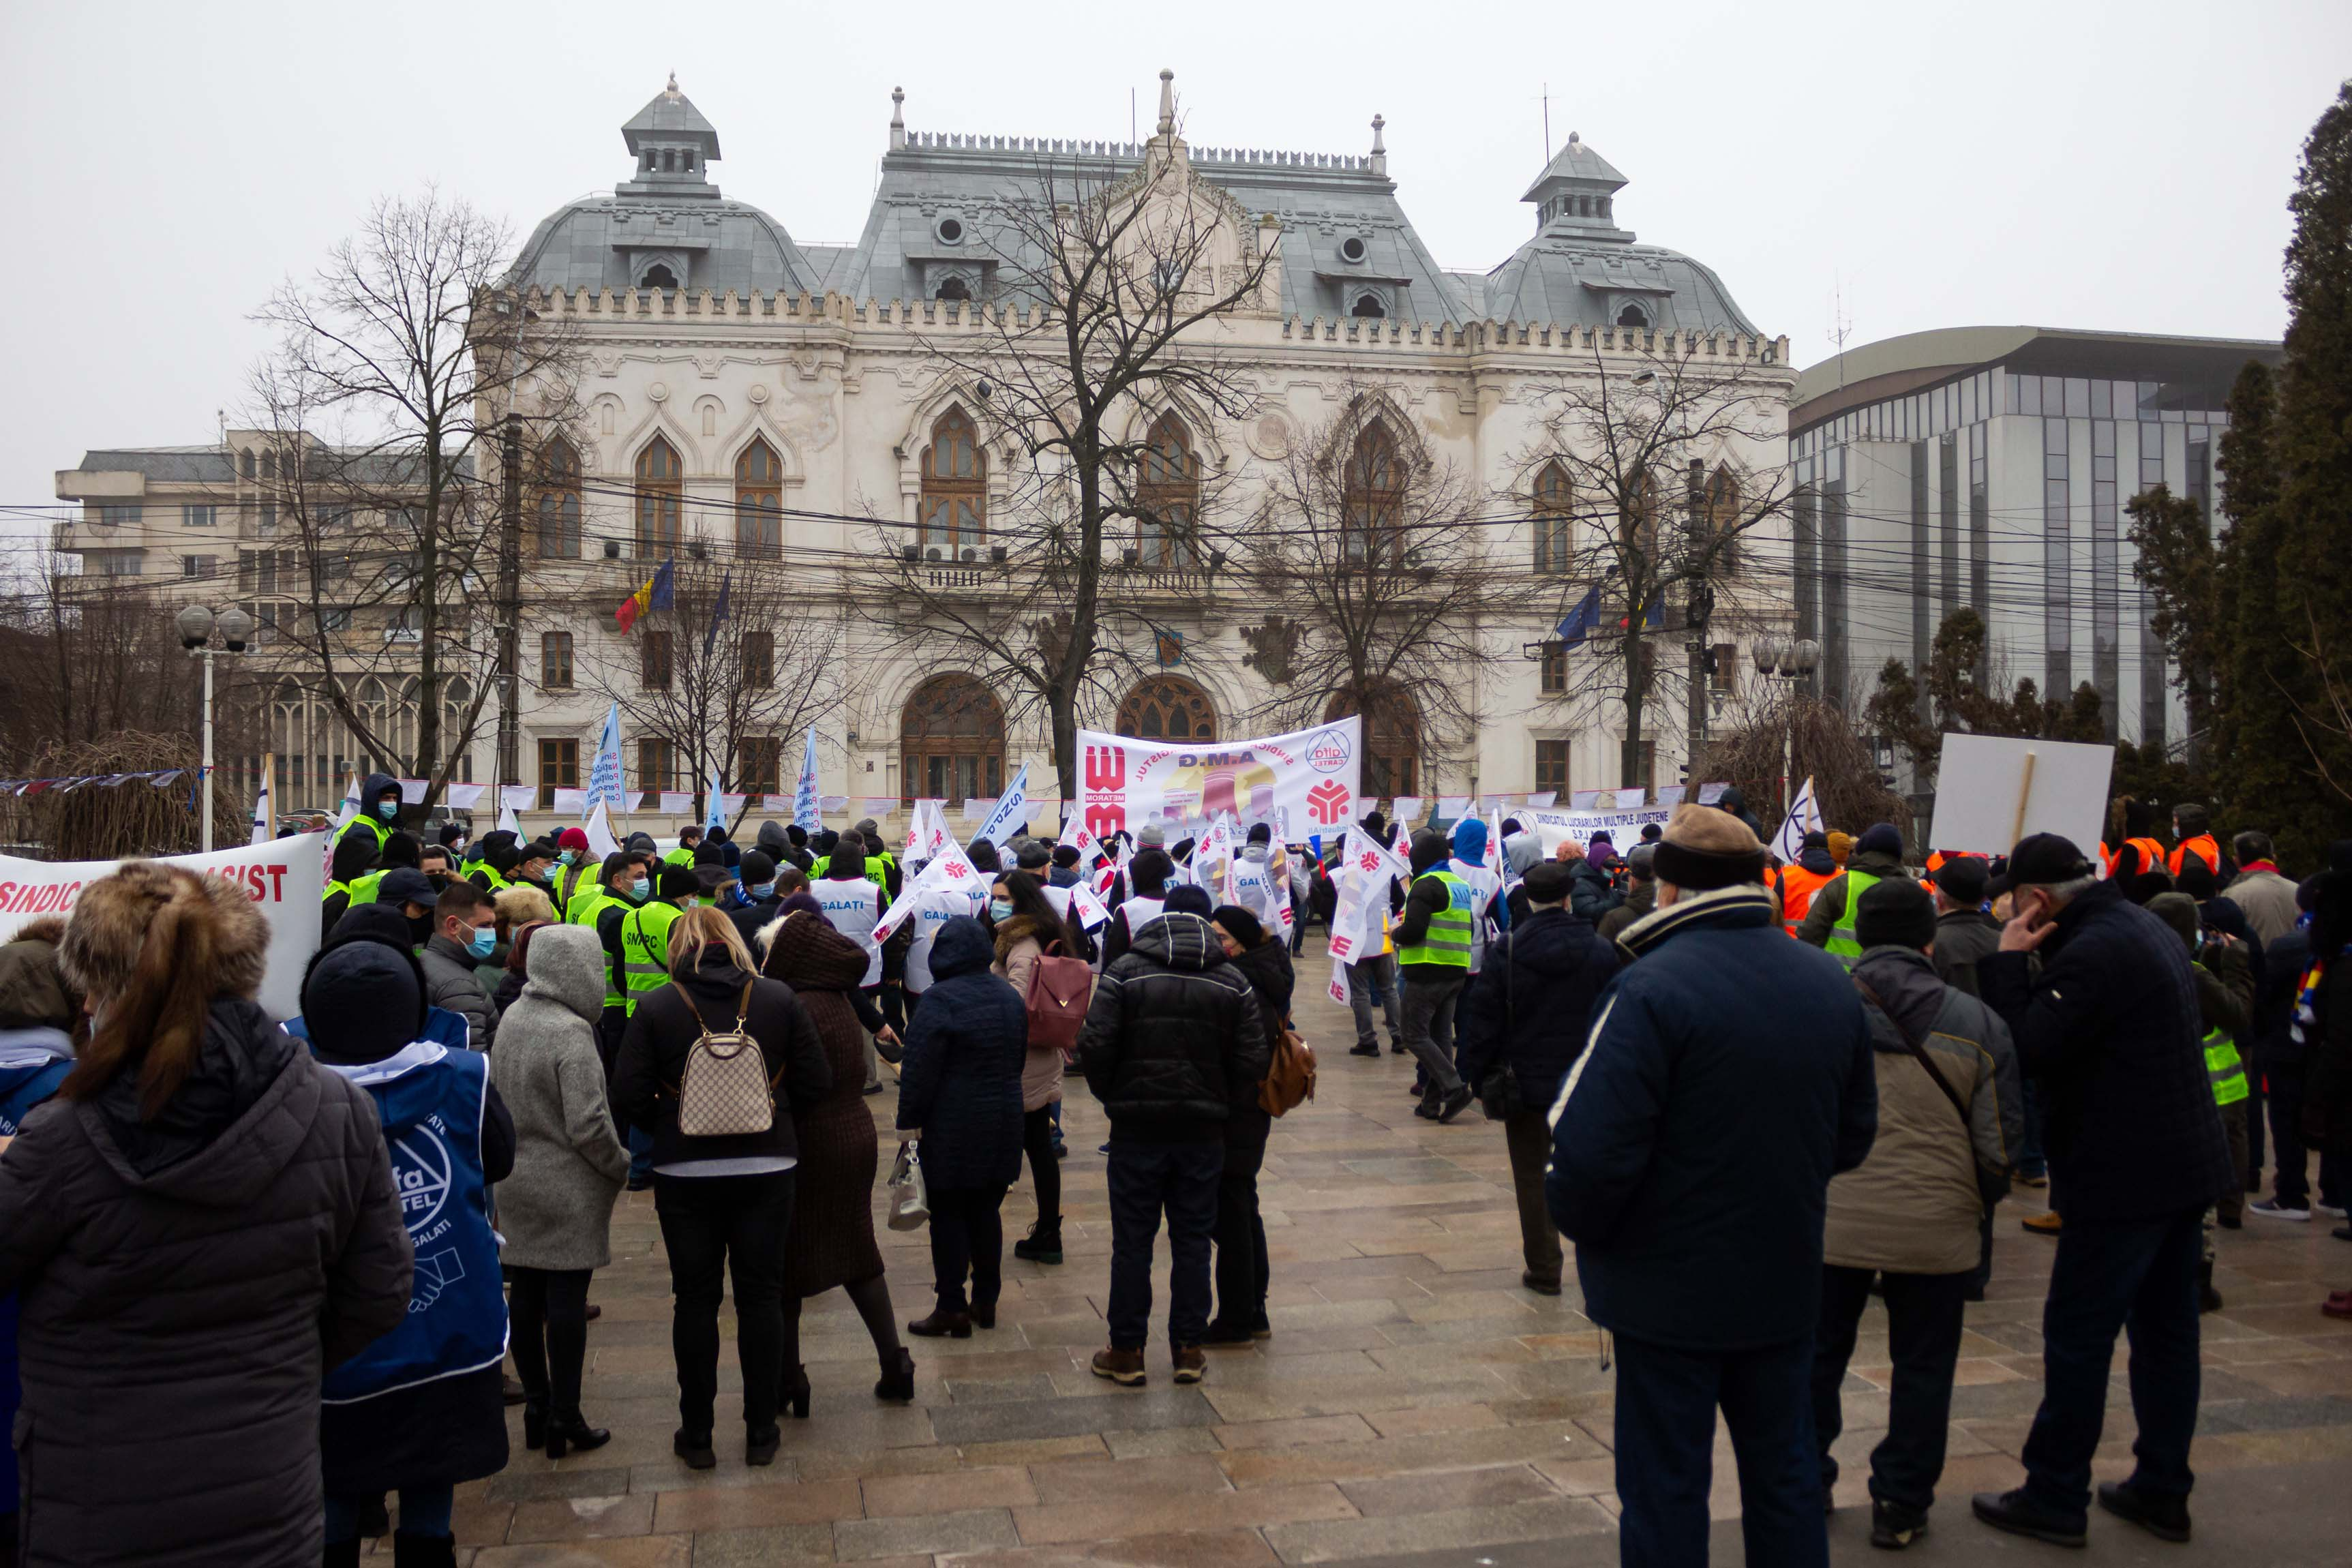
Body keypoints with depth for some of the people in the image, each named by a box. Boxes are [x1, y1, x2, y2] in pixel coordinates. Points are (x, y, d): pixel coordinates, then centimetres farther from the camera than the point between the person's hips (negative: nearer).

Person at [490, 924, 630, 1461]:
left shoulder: (512, 1018, 4)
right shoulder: (570, 1033, -20)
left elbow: (498, 1097, 13)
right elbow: (589, 1125, -22)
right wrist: (622, 1165, -7)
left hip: (515, 1183, 7)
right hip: (568, 1190, -7)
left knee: (527, 1297, 14)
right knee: (567, 1301, 2)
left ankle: (536, 1409, 25)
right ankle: (564, 1421, 11)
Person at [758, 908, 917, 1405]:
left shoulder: (797, 1008, -20)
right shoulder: (837, 997, 6)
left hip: (809, 1146, -8)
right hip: (855, 1136, 8)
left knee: (786, 1262, 7)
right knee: (857, 1252, 18)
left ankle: (787, 1380, 16)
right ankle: (895, 1367, 21)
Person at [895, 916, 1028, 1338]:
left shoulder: (940, 999, -15)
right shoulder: (1010, 997, 9)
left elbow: (919, 1069, -17)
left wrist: (910, 1121, -11)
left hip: (951, 1129, -7)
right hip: (1002, 1124, 7)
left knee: (948, 1216, 2)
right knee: (985, 1210, 15)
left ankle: (952, 1309, 6)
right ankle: (986, 1301, 21)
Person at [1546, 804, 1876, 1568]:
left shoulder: (1650, 990, -21)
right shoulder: (1831, 984, 1)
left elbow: (1593, 1149, -24)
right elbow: (1854, 1132, 11)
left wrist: (1581, 1226, -6)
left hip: (1671, 1291, -6)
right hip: (1785, 1282, 6)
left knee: (1665, 1489, 8)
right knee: (1785, 1474, 21)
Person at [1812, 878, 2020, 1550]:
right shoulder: (1977, 1023, -4)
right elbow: (2000, 1147, -2)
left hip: (1830, 1220, 0)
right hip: (1936, 1226, 0)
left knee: (1818, 1356, 16)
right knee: (1922, 1367, 15)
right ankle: (1900, 1506, 24)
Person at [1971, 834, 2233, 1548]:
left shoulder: (2091, 951, -21)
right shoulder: (2146, 928, 11)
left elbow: (2026, 1052, -23)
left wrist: (2007, 961, -16)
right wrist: (2022, 967, 3)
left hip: (2126, 1178, -10)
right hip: (2188, 1164, 10)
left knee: (2076, 1335, 0)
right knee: (2167, 1329, 16)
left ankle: (2055, 1498, 8)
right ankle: (2162, 1490, 26)